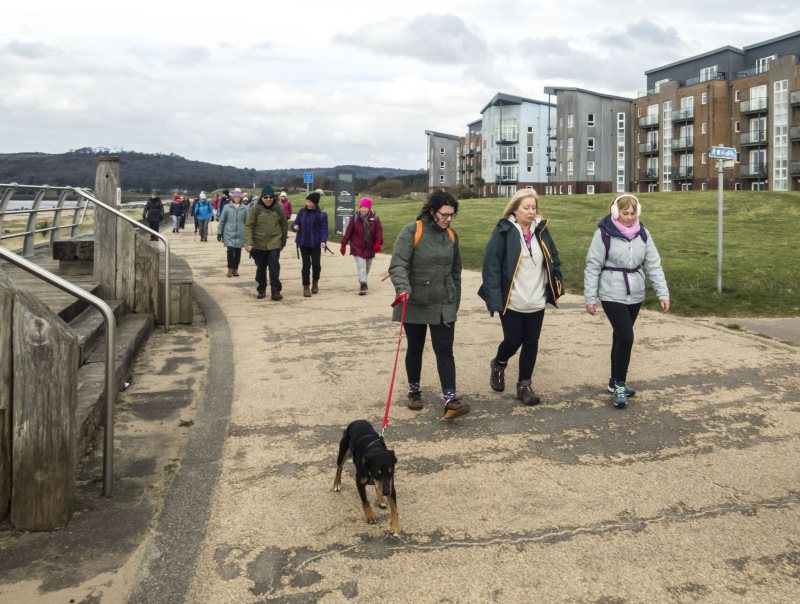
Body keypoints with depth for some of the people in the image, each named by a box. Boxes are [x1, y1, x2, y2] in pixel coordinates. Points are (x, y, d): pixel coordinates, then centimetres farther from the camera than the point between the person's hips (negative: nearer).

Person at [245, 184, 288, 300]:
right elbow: (248, 226, -6)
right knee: (260, 268, 11)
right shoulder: (255, 208, -5)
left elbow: (284, 225, 13)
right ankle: (261, 290, 26)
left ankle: (276, 291, -3)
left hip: (274, 243, 0)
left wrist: (283, 241, 18)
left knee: (274, 266, -10)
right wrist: (248, 242, -18)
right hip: (259, 243, 0)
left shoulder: (279, 208, 1)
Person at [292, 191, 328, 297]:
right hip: (303, 242, 1)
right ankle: (306, 287, 9)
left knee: (316, 264, 1)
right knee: (306, 265, -2)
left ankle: (315, 281, 31)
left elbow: (324, 230, -5)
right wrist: (295, 227, -20)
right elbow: (295, 223, 5)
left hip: (315, 244, -1)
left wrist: (323, 241, -21)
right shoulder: (302, 211, 2)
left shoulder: (322, 215, -4)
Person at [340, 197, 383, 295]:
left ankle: (362, 280, 43)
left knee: (368, 266, 19)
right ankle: (363, 285, -13)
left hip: (370, 248, 3)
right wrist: (344, 244, -2)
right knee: (361, 266, -14)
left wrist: (378, 242, -19)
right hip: (357, 247, -3)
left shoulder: (374, 218, -3)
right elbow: (348, 231, -3)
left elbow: (379, 231, -4)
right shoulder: (355, 217, -6)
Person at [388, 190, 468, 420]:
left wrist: (455, 300, 17)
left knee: (445, 350, -5)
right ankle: (414, 391, 32)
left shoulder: (451, 235, 7)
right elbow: (398, 264, -20)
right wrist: (403, 287, -37)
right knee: (415, 349, 12)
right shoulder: (411, 232, -11)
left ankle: (450, 400, -8)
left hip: (443, 306, 3)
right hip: (415, 304, -3)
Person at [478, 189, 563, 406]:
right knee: (513, 341, 3)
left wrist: (556, 289, 11)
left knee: (531, 343, 9)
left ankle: (524, 385, 22)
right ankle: (499, 365, 35)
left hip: (536, 302, 4)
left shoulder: (541, 230, 4)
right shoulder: (504, 232, -10)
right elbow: (491, 265, -12)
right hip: (511, 302, -4)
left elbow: (553, 260, 12)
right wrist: (494, 297, -17)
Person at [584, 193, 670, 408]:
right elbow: (593, 267, -7)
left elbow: (653, 264, 4)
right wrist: (590, 298, -8)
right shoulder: (604, 234, -11)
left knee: (621, 337, 13)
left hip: (635, 295, 5)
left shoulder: (642, 233, 2)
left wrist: (663, 293, -2)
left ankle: (615, 381, 27)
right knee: (626, 337, -14)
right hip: (612, 296, -5)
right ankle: (620, 385, -1)